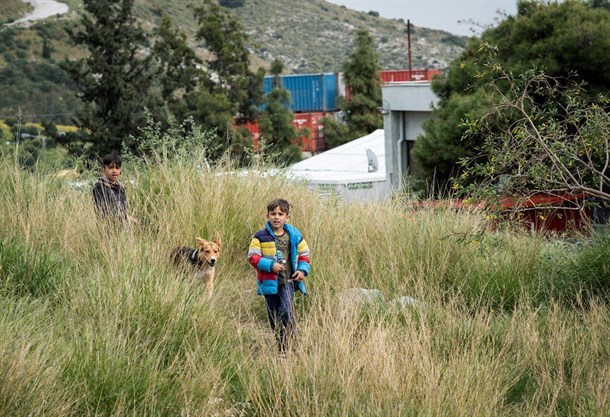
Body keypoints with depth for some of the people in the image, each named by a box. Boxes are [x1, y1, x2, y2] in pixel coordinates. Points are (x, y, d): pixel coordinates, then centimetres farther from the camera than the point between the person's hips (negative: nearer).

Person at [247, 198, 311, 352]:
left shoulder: (295, 235, 4)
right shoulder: (261, 236, -4)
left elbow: (304, 254, 13)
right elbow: (252, 257, -8)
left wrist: (303, 270, -4)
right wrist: (270, 265, -19)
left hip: (288, 281, -1)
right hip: (269, 282, 1)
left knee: (286, 311, -17)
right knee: (274, 316, 9)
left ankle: (289, 344, -6)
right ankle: (279, 345, 22)